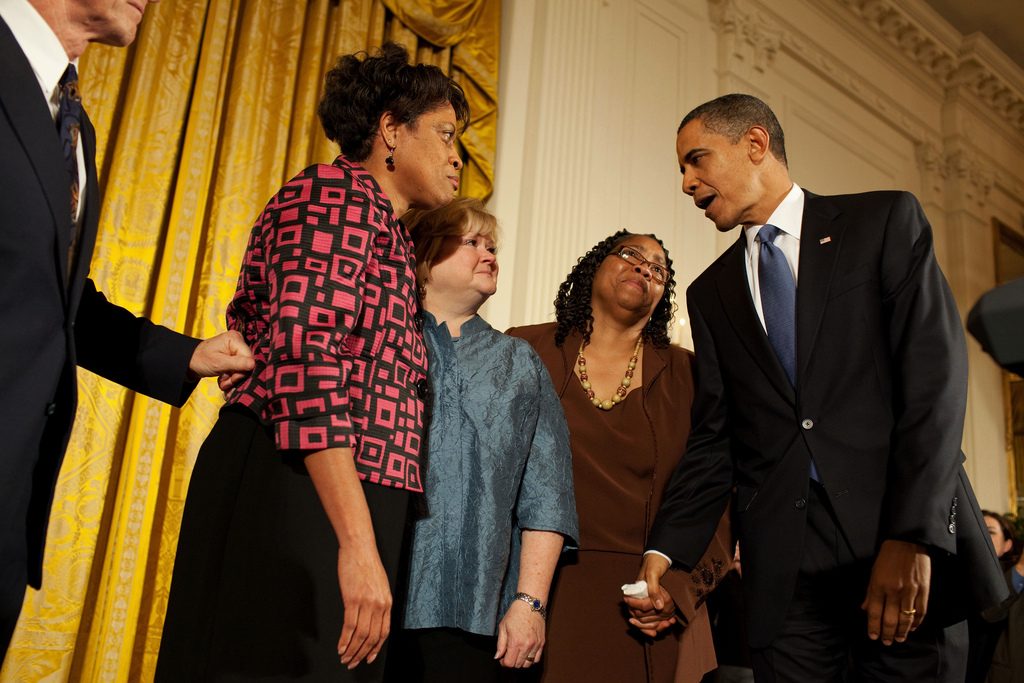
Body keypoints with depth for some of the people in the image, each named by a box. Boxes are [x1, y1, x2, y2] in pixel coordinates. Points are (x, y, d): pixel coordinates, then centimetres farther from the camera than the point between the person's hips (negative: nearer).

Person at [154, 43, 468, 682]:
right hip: (294, 503, -9)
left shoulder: (387, 230, 24)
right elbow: (304, 359, -18)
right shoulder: (340, 193, -4)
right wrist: (359, 542, -23)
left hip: (342, 512, 9)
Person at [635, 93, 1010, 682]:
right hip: (783, 564, 3)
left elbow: (936, 373, -7)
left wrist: (912, 535, -16)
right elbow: (714, 439, 9)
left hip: (910, 542, -2)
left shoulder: (885, 221, 3)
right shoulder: (711, 293, 14)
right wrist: (667, 549, -5)